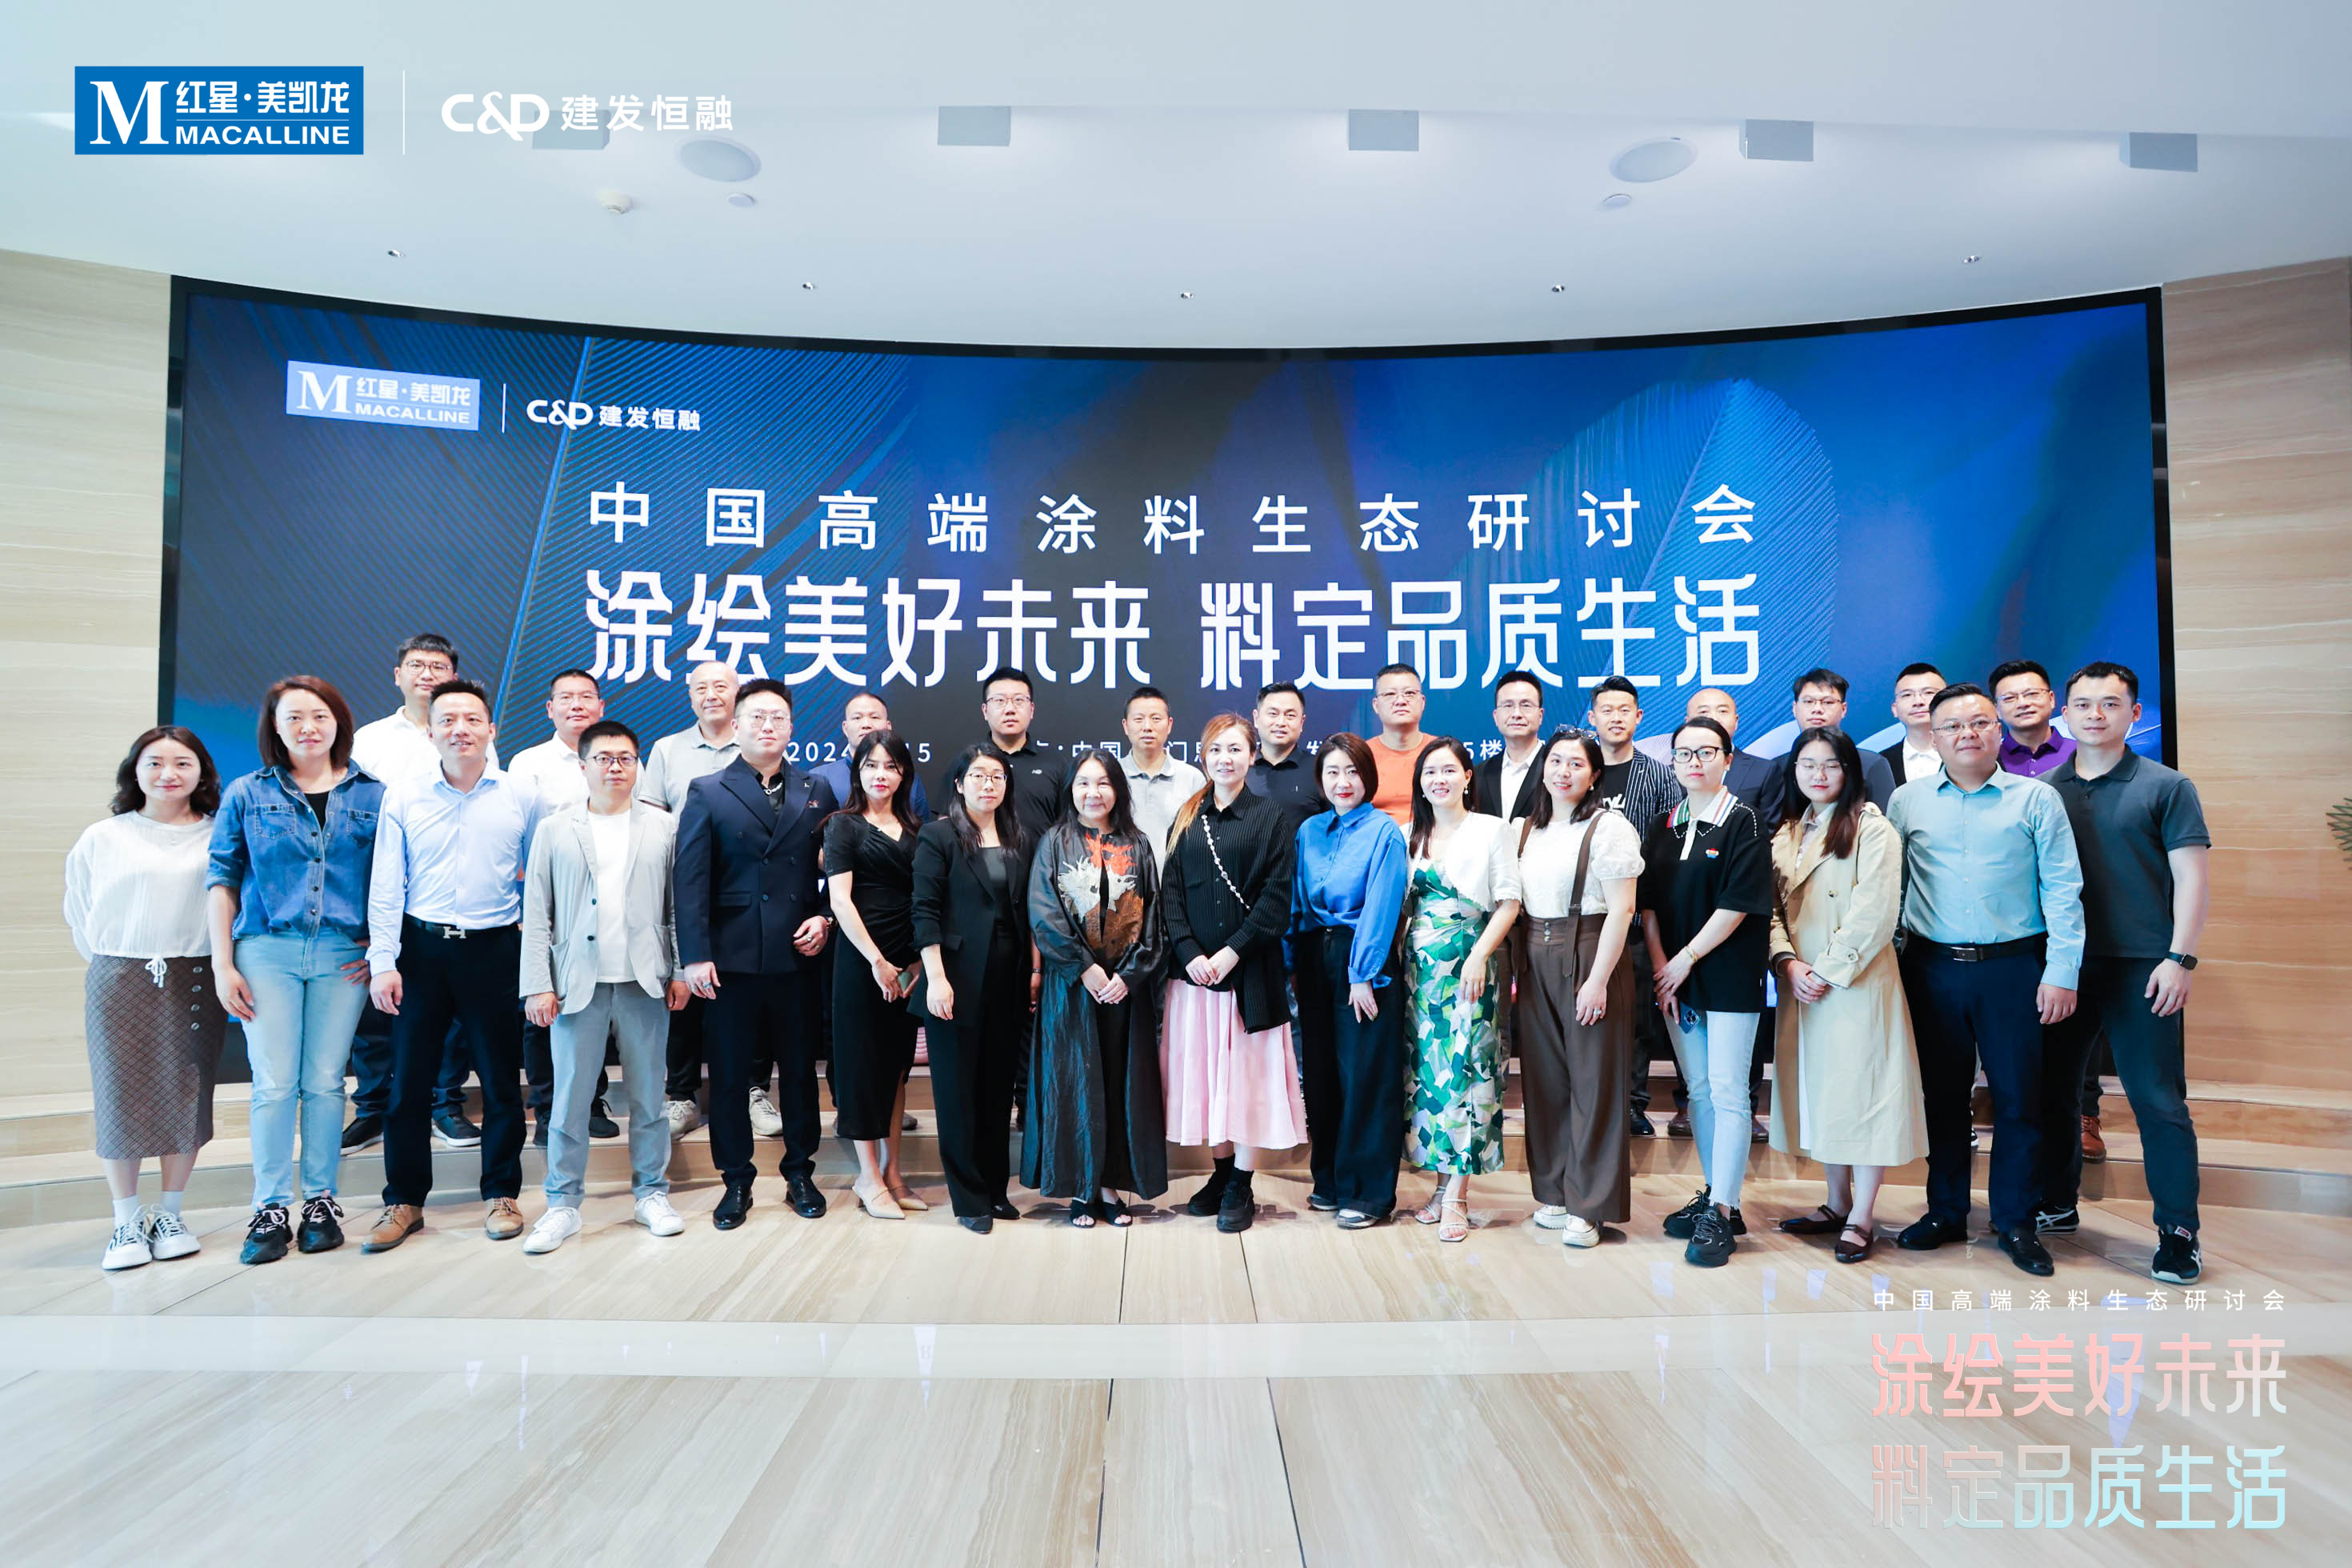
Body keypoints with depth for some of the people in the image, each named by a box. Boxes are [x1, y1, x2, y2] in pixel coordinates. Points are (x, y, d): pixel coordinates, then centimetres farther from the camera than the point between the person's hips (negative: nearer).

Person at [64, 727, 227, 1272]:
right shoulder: (102, 838, 5)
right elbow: (80, 917, 11)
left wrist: (223, 966, 5)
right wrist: (113, 962, 8)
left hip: (195, 984, 0)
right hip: (120, 982, 0)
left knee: (186, 1097, 3)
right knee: (120, 1097, 1)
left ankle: (170, 1216, 16)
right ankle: (126, 1224, 13)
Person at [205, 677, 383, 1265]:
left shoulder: (373, 795, 6)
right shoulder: (247, 794, 6)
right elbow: (221, 880, 7)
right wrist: (222, 964, 1)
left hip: (344, 956, 0)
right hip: (268, 952, 0)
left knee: (325, 1082, 4)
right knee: (274, 1083, -2)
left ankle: (321, 1201, 16)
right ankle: (271, 1208, 9)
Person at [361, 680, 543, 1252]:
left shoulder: (520, 796, 2)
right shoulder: (403, 797, 2)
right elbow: (385, 885, 1)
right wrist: (383, 962, -6)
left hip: (494, 949, 0)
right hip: (421, 948, 1)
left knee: (501, 1080, 6)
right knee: (408, 1080, 6)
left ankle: (502, 1195, 21)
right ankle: (404, 1201, 21)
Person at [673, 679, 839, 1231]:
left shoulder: (817, 792, 9)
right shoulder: (707, 793, 3)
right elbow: (690, 880, -3)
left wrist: (825, 918, -6)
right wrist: (695, 955, -10)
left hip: (799, 955, 2)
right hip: (731, 957, -1)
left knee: (800, 1070, 11)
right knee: (729, 1074, 7)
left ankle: (800, 1173, 26)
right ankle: (736, 1180, 22)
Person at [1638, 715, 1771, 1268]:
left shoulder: (1743, 823, -6)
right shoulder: (1661, 827, 10)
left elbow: (1738, 905, -13)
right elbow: (1648, 904, 9)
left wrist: (1686, 960, -11)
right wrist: (1660, 969, -1)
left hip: (1730, 979, -6)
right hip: (1674, 980, 6)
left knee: (1728, 1094, -4)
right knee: (1698, 1092, 12)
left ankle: (1721, 1213, 1)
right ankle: (1715, 1196, 24)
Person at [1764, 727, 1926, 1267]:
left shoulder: (1871, 828, -5)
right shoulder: (1786, 833, 14)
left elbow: (1875, 914, -13)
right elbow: (1773, 906, 10)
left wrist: (1828, 971, -14)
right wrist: (1788, 962, -6)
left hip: (1856, 980, -6)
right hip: (1802, 983, 6)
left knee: (1861, 1088, -3)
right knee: (1819, 1089, 11)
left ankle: (1861, 1220, 6)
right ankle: (1837, 1204, 24)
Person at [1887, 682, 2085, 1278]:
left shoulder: (2037, 799, 2)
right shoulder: (1907, 802, 7)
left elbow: (2062, 890, -1)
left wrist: (2063, 971, -7)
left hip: (2013, 966, -1)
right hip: (1933, 967, 2)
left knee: (2018, 1096, 4)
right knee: (1943, 1092, 10)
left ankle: (2015, 1222, 18)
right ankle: (1946, 1212, 23)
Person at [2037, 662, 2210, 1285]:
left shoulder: (2166, 787, 1)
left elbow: (2190, 877, -3)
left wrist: (2180, 958, -12)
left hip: (2139, 967, -3)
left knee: (2158, 1099, -2)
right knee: (2050, 1088, 10)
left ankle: (2179, 1232, 9)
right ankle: (2056, 1205, 25)